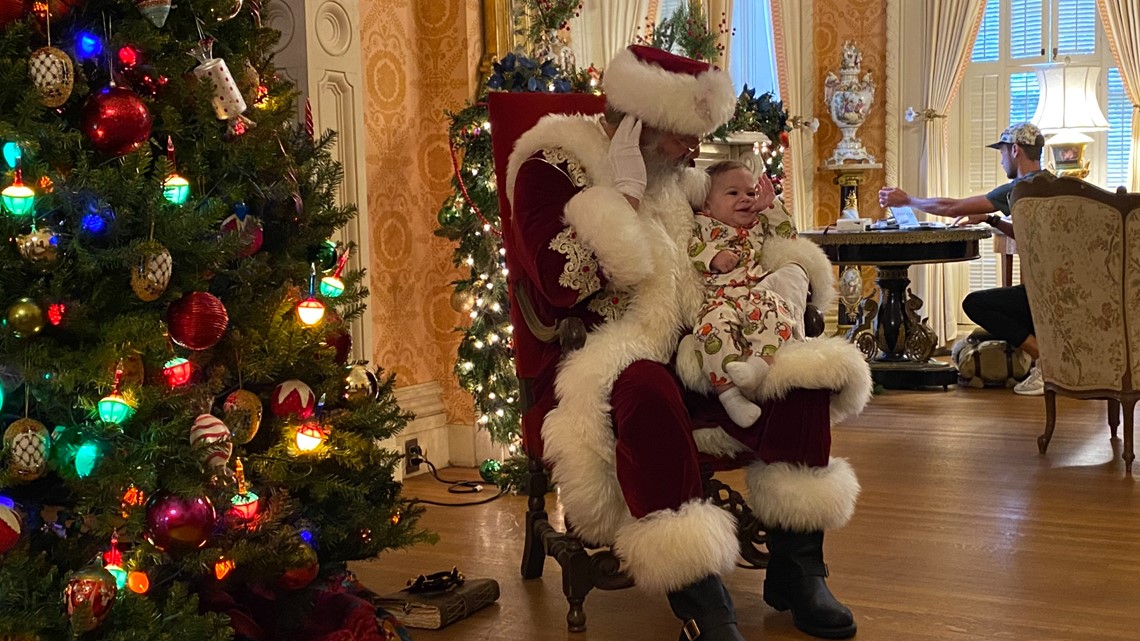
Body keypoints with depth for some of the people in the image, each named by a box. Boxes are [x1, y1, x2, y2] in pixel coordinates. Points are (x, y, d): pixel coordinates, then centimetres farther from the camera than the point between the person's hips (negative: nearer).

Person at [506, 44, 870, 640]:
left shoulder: (675, 177, 13)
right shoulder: (552, 165, -7)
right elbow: (562, 284, -22)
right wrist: (622, 193, -18)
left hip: (681, 361, 7)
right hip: (588, 366, -6)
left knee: (800, 372, -13)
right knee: (646, 388, -40)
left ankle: (795, 569, -4)